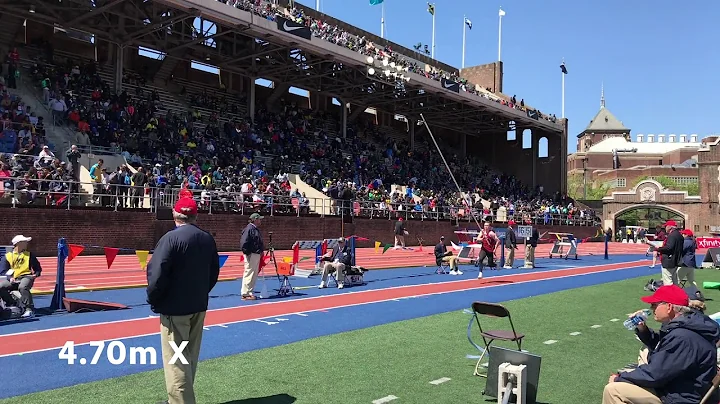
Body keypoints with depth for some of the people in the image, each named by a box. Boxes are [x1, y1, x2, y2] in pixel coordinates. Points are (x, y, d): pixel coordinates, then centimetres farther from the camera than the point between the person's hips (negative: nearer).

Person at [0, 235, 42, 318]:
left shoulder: (29, 255, 15)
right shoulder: (7, 256, 10)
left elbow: (38, 268, 20)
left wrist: (36, 274, -2)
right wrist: (9, 278, -15)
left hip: (26, 277, -2)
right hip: (12, 280, 2)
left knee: (22, 287, -36)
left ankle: (29, 309, -34)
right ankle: (13, 304, -7)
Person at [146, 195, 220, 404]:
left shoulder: (171, 238, -17)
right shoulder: (208, 238, 5)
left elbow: (157, 274, -19)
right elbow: (214, 272, 11)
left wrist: (153, 300, -4)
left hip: (174, 308, -7)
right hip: (199, 306, 7)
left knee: (176, 361, -1)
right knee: (190, 358, 18)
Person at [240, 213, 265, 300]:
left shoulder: (256, 229, 17)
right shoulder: (249, 228, -14)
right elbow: (243, 242, -21)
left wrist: (261, 251, 13)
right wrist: (247, 253, -18)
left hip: (257, 254, 10)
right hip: (250, 255, -10)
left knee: (254, 274, 15)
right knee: (249, 274, -7)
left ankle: (249, 292, 23)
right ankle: (245, 294, -2)